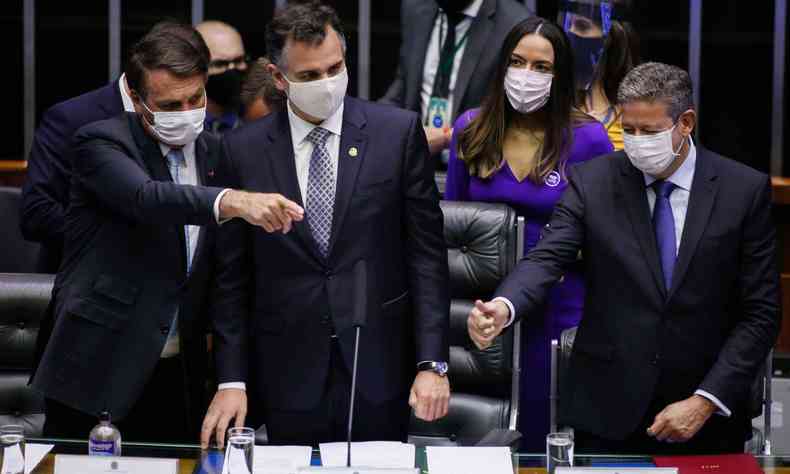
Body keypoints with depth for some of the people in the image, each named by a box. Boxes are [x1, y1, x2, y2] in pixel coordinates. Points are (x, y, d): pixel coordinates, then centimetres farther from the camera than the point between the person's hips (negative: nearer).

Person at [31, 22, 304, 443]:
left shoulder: (211, 151, 9)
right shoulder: (100, 143, -9)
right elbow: (146, 199, -30)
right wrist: (235, 201, -45)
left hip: (178, 377, 5)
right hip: (98, 372, -5)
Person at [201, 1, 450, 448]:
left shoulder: (398, 132, -1)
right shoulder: (244, 151, 1)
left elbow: (426, 252, -1)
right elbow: (233, 277, 4)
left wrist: (432, 362, -6)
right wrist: (232, 380, -1)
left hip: (378, 374, 0)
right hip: (290, 379, 1)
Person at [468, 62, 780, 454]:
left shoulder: (745, 190, -3)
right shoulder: (593, 182, 0)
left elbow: (760, 312, -3)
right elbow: (547, 259, -11)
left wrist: (706, 403, -11)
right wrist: (503, 308, -33)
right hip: (607, 414, 0)